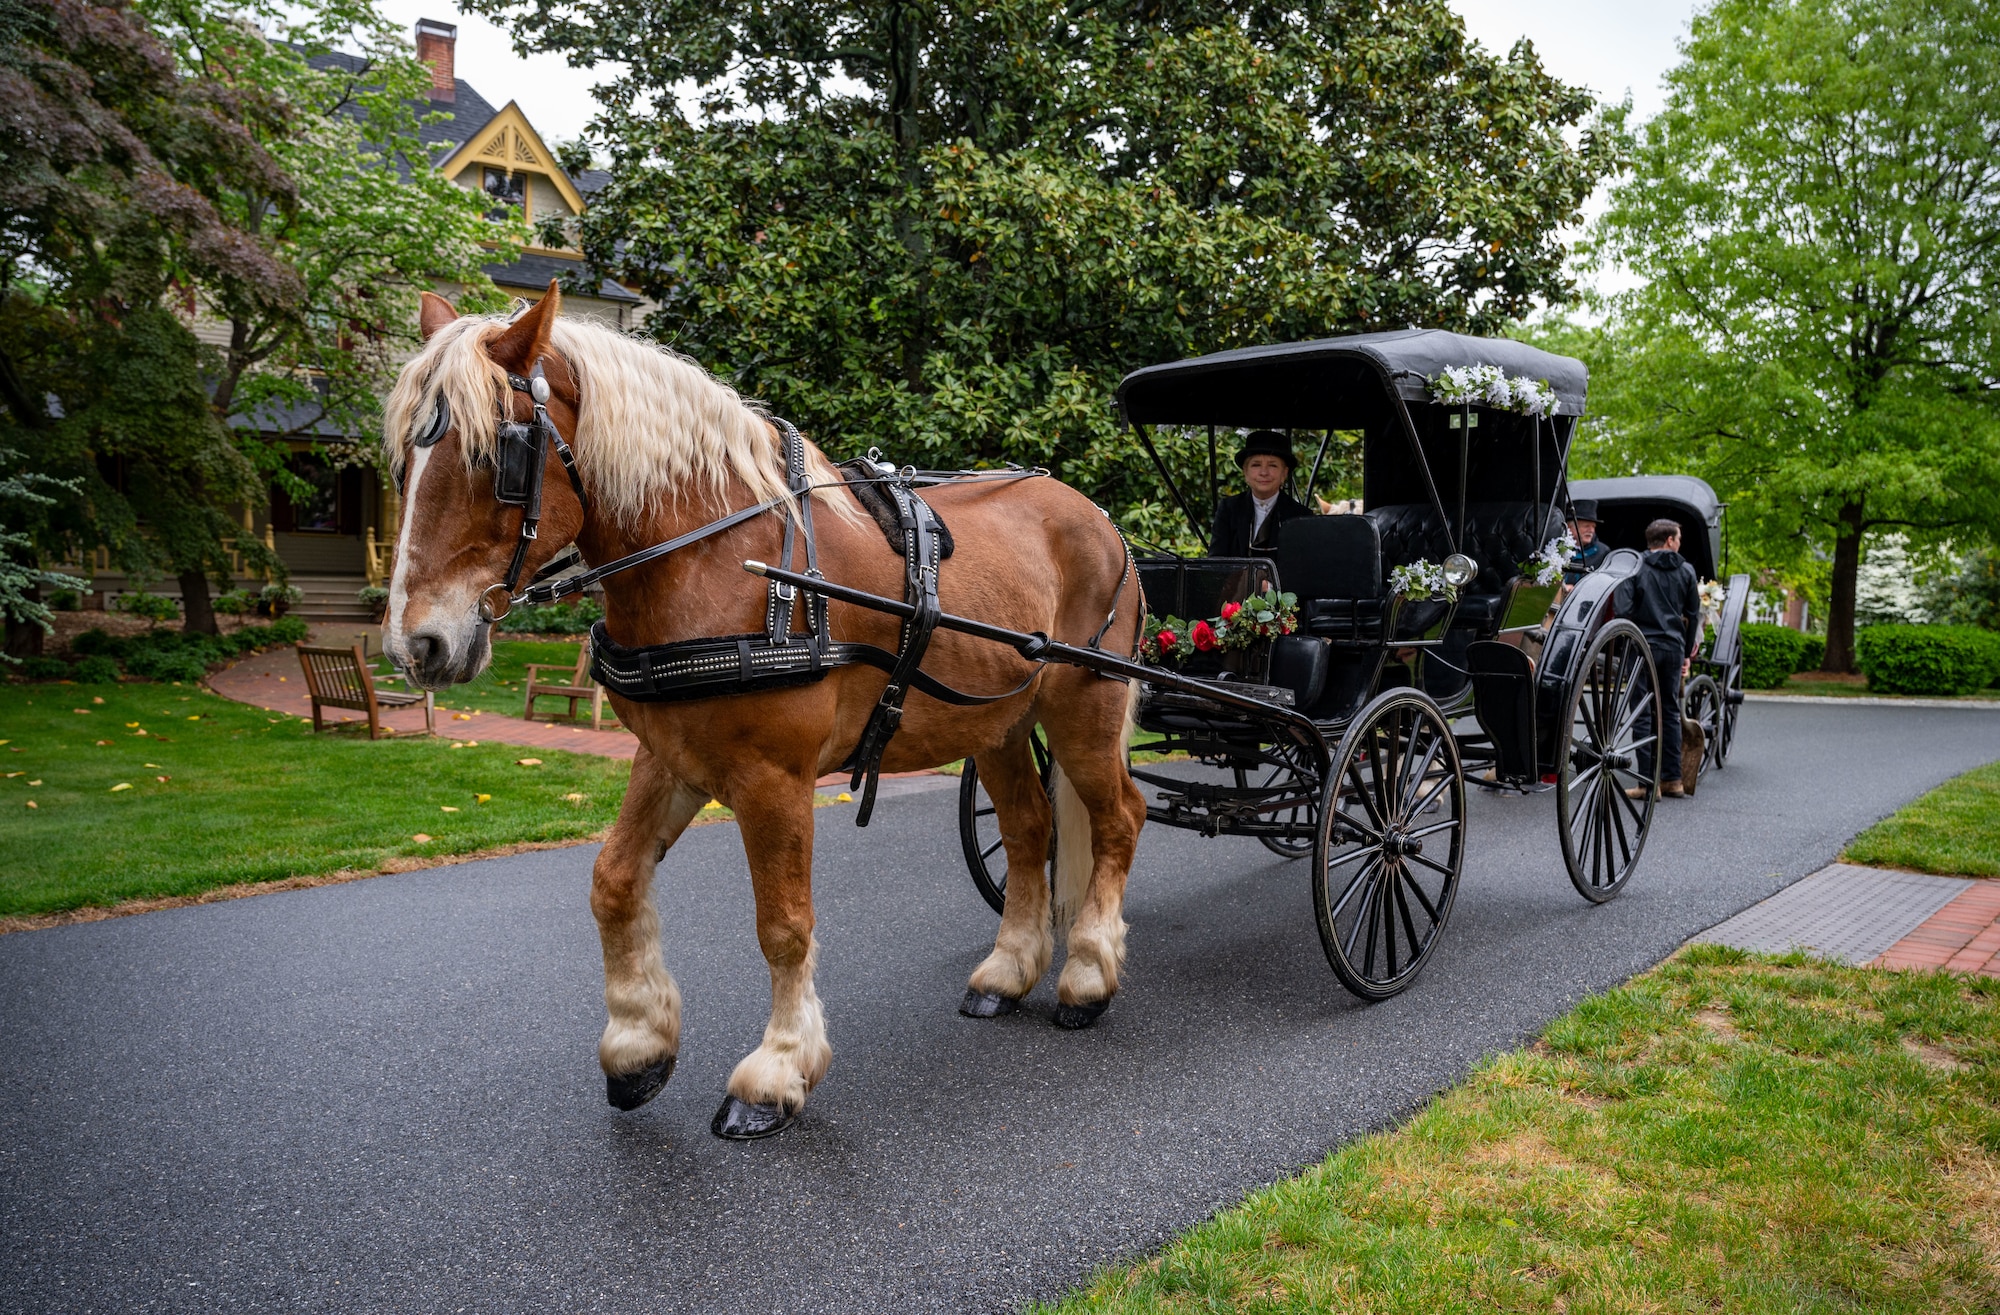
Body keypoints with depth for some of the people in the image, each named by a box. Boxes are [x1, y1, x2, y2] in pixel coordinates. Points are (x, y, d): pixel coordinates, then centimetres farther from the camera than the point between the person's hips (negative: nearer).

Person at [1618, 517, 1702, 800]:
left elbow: (1622, 609, -13)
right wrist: (1688, 653, 18)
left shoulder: (1635, 568, -4)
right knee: (1671, 711, 13)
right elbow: (1694, 615, 11)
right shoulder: (1686, 571, 7)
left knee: (1643, 714, -2)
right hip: (1674, 647, 4)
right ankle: (1673, 779, 16)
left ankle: (1648, 782, -4)